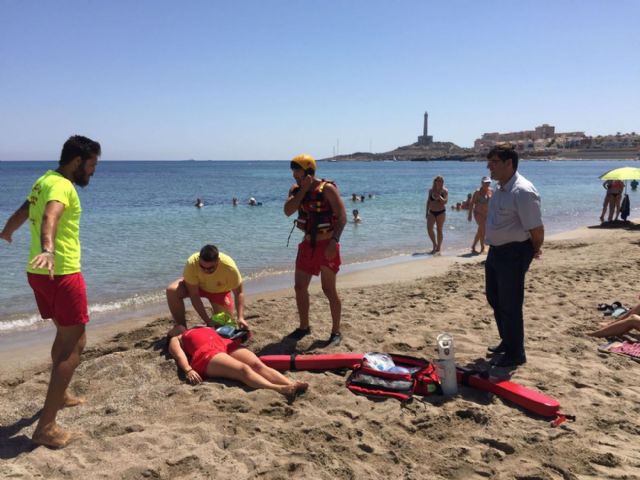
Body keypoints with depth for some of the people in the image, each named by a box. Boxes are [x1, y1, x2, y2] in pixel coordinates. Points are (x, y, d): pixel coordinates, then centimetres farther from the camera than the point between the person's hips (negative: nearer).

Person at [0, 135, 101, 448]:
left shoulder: (43, 181, 14)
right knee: (75, 343, -6)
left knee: (64, 333, 25)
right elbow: (50, 217, -36)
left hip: (38, 272, 10)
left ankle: (60, 394, 42)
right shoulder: (62, 185, -15)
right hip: (61, 273, -10)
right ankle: (46, 427, -7)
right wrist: (47, 249, -54)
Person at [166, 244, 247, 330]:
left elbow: (238, 293, -24)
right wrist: (207, 320, -35)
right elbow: (194, 295, -31)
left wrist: (240, 318, -35)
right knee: (172, 291, -28)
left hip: (220, 291, 0)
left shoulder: (230, 267, -37)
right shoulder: (192, 263, -37)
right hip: (196, 286, 0)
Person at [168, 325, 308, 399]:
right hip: (207, 354, -5)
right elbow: (180, 355, 8)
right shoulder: (176, 340, 29)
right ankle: (280, 389, -57)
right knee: (243, 369, -33)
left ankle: (291, 384, -49)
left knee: (258, 365, -25)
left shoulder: (204, 328, 44)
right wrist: (188, 370, -12)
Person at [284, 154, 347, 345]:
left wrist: (334, 241, -28)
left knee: (329, 290, -2)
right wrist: (303, 190, -17)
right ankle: (304, 327, 26)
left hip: (326, 246, -6)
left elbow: (342, 216, -18)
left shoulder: (327, 188, -13)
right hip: (307, 245, 6)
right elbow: (288, 211, -12)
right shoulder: (296, 190, 4)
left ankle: (336, 332, 11)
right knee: (300, 287, 10)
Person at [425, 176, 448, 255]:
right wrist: (427, 212, 9)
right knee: (429, 228, -12)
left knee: (439, 230, 1)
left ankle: (438, 248, 11)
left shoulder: (445, 191, -4)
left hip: (441, 212, -3)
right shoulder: (431, 190, 6)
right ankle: (435, 244, 8)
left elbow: (445, 202, -13)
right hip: (431, 212, 3)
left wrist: (439, 197, -25)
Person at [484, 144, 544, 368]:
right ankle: (507, 342, 38)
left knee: (510, 305, 0)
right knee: (495, 299, 20)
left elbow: (537, 229, -22)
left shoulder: (522, 191, -23)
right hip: (496, 251, 10)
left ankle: (515, 353, 17)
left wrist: (534, 251, -7)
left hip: (514, 253, -10)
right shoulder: (500, 189, 8)